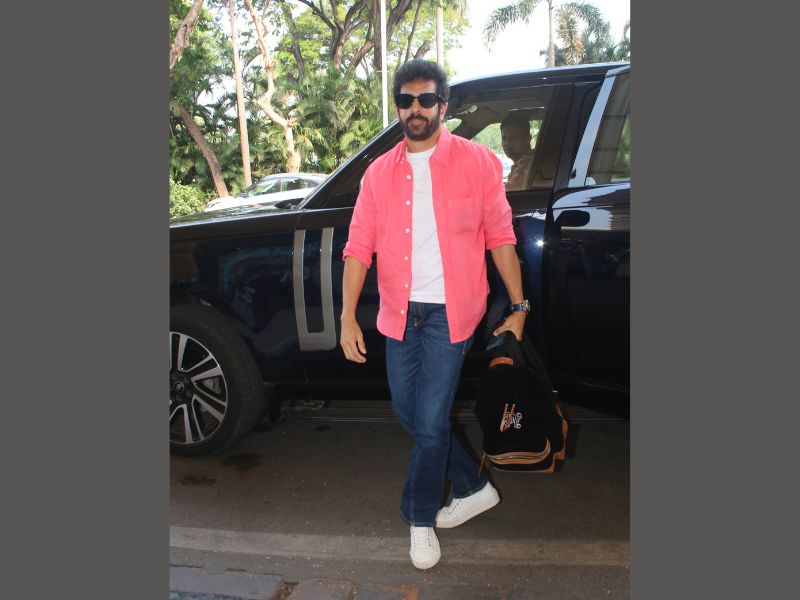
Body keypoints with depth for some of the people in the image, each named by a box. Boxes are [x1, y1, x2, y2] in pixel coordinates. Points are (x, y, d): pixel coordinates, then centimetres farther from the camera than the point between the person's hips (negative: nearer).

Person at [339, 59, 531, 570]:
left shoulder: (476, 161, -3)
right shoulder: (380, 173, 5)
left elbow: (500, 236, -1)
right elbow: (358, 247, 2)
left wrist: (519, 306, -2)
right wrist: (348, 316, -6)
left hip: (449, 314, -4)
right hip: (400, 313, 5)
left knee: (430, 422, -3)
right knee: (410, 414, 14)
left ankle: (421, 518, 23)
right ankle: (475, 488, 36)